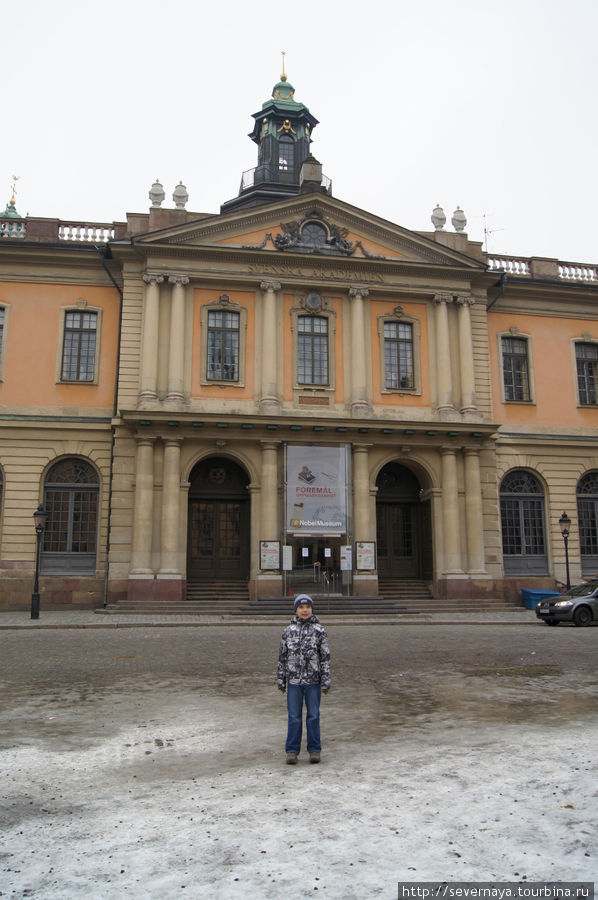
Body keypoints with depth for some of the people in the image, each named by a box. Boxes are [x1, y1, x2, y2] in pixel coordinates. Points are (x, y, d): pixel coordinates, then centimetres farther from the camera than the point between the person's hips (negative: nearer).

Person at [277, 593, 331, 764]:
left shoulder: (319, 630, 0)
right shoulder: (288, 631, 4)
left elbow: (325, 657, 0)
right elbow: (282, 657, 9)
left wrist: (326, 681, -4)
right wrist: (281, 680, 7)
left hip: (313, 681, -1)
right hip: (293, 681, 1)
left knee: (313, 716, 7)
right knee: (294, 717, 6)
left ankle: (314, 750, 19)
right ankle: (292, 750, 16)